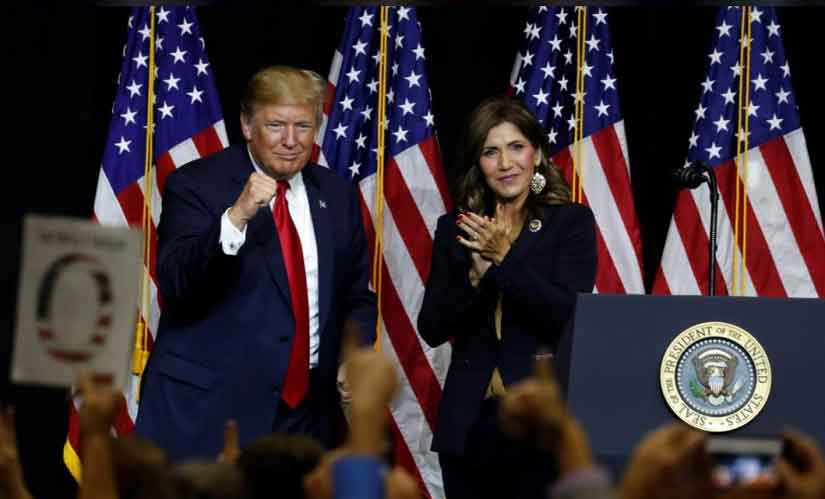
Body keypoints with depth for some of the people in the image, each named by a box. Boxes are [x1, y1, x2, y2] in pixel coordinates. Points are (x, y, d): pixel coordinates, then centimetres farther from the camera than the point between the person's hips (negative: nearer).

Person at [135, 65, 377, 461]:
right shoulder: (195, 184, -4)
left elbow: (357, 297, 20)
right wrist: (235, 217, -29)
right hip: (209, 408, -4)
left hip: (306, 412, 4)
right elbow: (174, 283, -17)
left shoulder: (337, 195, 12)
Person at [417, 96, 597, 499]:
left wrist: (503, 259, -15)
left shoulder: (571, 222, 0)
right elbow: (431, 329, 3)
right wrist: (476, 274, -12)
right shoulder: (455, 230, 9)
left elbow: (569, 318, -10)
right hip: (468, 423, 3)